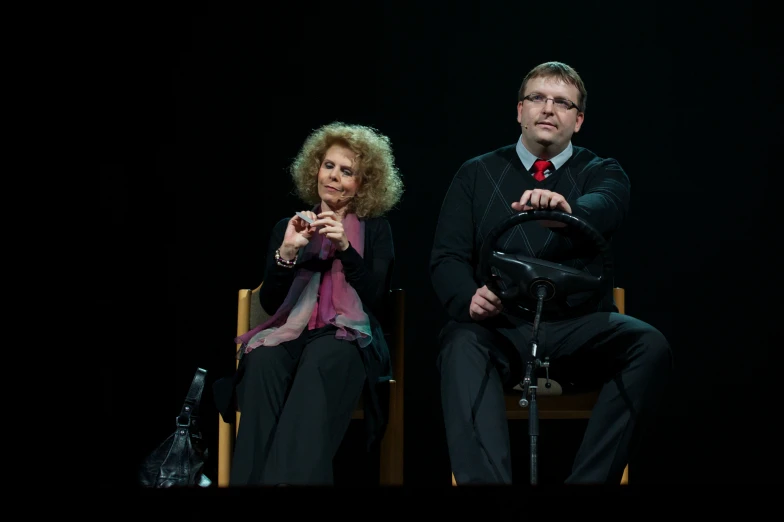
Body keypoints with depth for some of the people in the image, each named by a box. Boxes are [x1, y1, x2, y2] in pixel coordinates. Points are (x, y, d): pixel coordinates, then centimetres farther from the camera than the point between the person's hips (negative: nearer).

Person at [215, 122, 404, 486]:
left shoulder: (375, 229, 14)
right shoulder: (287, 226, 18)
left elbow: (376, 300, 1)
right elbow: (270, 303, 8)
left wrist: (345, 248, -11)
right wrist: (287, 252, -8)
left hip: (347, 337, -2)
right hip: (289, 334, 2)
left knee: (319, 361, -39)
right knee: (263, 362, -35)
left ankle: (289, 479, -52)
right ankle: (250, 480, -43)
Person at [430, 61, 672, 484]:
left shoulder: (602, 173, 10)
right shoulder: (475, 174, 13)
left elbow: (605, 209, -16)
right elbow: (447, 259, 4)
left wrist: (567, 210, -42)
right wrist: (469, 298, -21)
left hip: (580, 328, 0)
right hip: (500, 327, 0)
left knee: (649, 346, -29)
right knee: (462, 345, -34)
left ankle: (589, 478, -28)